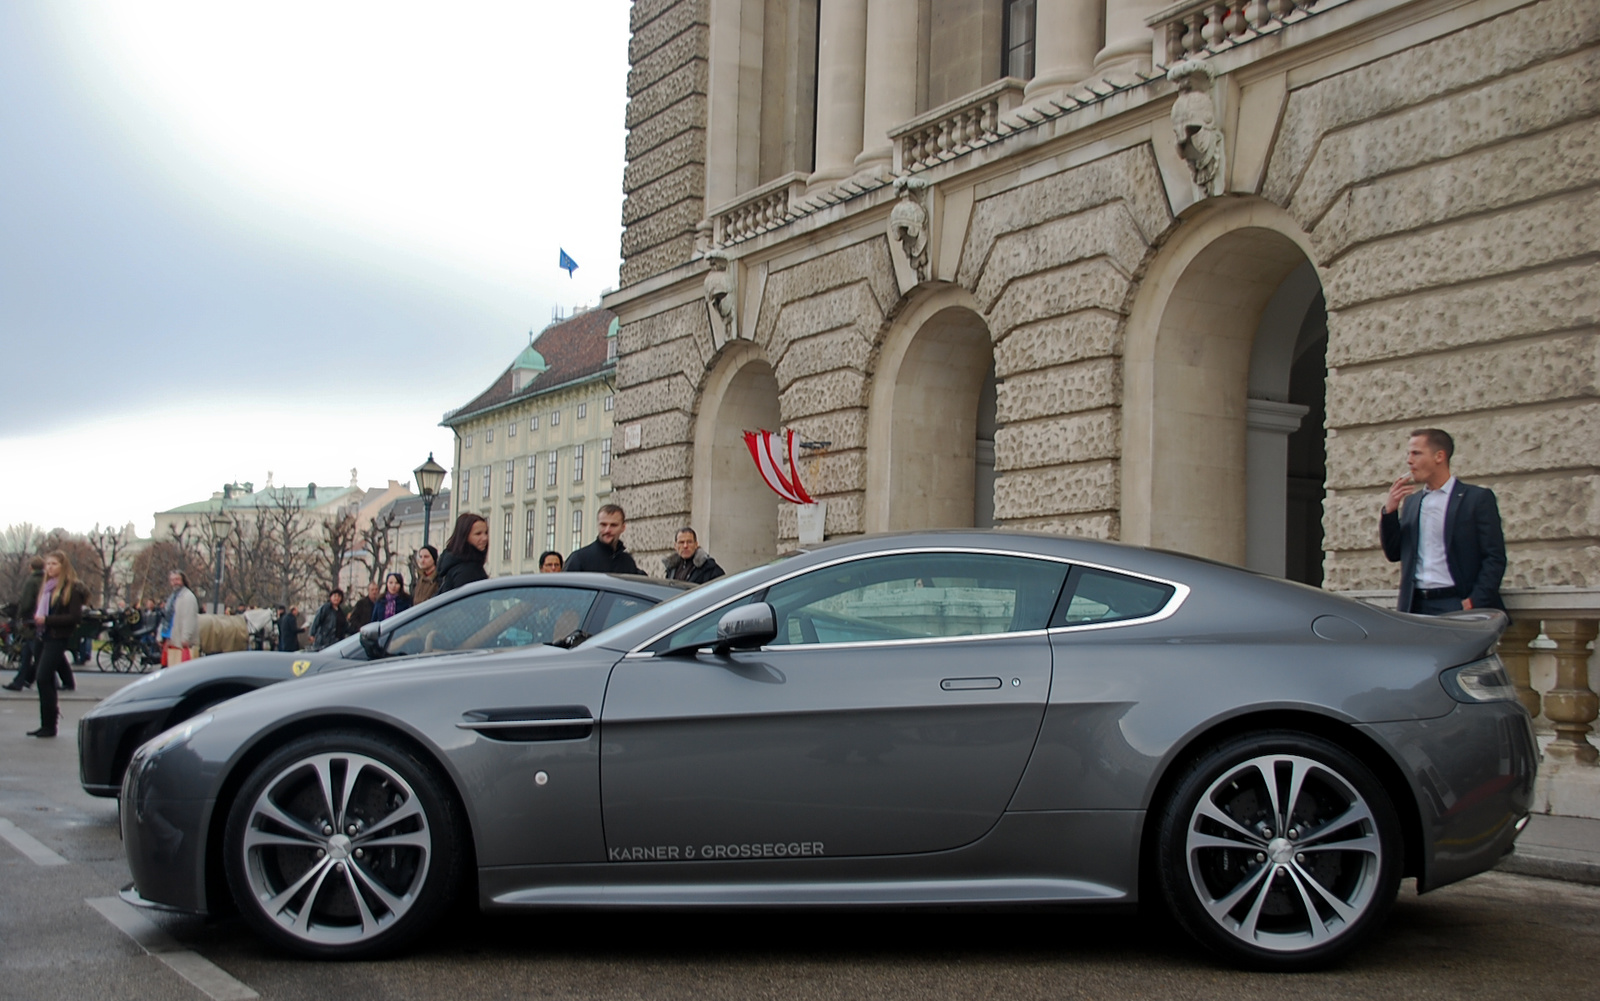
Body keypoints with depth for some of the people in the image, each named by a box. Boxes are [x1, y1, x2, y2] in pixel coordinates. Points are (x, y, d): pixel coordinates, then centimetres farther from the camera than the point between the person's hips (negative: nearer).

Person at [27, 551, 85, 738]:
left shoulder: (72, 588, -8)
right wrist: (37, 619, 0)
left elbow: (75, 617, -14)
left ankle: (49, 725, -7)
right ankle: (47, 725, 17)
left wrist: (47, 620, -17)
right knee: (48, 680, 11)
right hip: (44, 636, 8)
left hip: (58, 638, -8)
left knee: (43, 678, -13)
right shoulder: (45, 586, 15)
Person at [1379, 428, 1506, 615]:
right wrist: (1389, 510, 1)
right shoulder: (1411, 501, 17)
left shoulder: (1478, 498, 1)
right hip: (1416, 607, 4)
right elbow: (1394, 554, 15)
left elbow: (1494, 558, -3)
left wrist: (1474, 602, -15)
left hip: (1458, 605, -4)